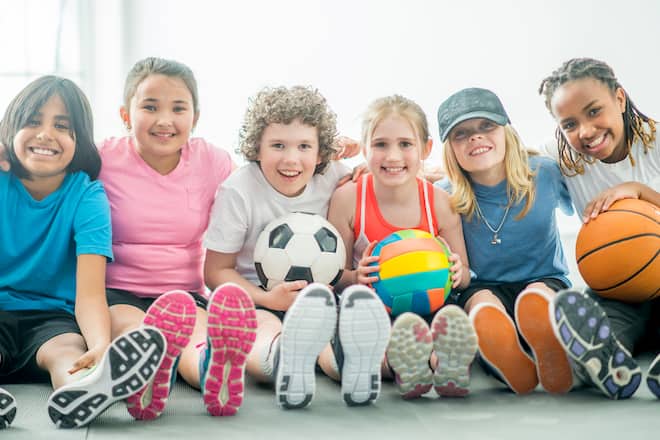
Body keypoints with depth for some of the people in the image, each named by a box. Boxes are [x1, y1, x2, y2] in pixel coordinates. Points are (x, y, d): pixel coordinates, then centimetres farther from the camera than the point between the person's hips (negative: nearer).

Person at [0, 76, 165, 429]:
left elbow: (90, 294, -20)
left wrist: (101, 347, -41)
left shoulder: (88, 196, -7)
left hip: (53, 316, -1)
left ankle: (80, 387, -69)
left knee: (66, 348, -34)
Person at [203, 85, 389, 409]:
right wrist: (267, 298, -20)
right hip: (256, 301, -2)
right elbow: (216, 270, -4)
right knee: (266, 328, -39)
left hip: (319, 298, 2)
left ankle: (355, 363, -70)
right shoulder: (239, 191, -8)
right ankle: (281, 360, -74)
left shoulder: (332, 178, 0)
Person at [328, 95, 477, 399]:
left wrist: (456, 272, -14)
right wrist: (356, 278, -21)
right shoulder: (347, 199, -3)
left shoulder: (440, 203, 1)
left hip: (429, 309, 1)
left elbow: (463, 275, 10)